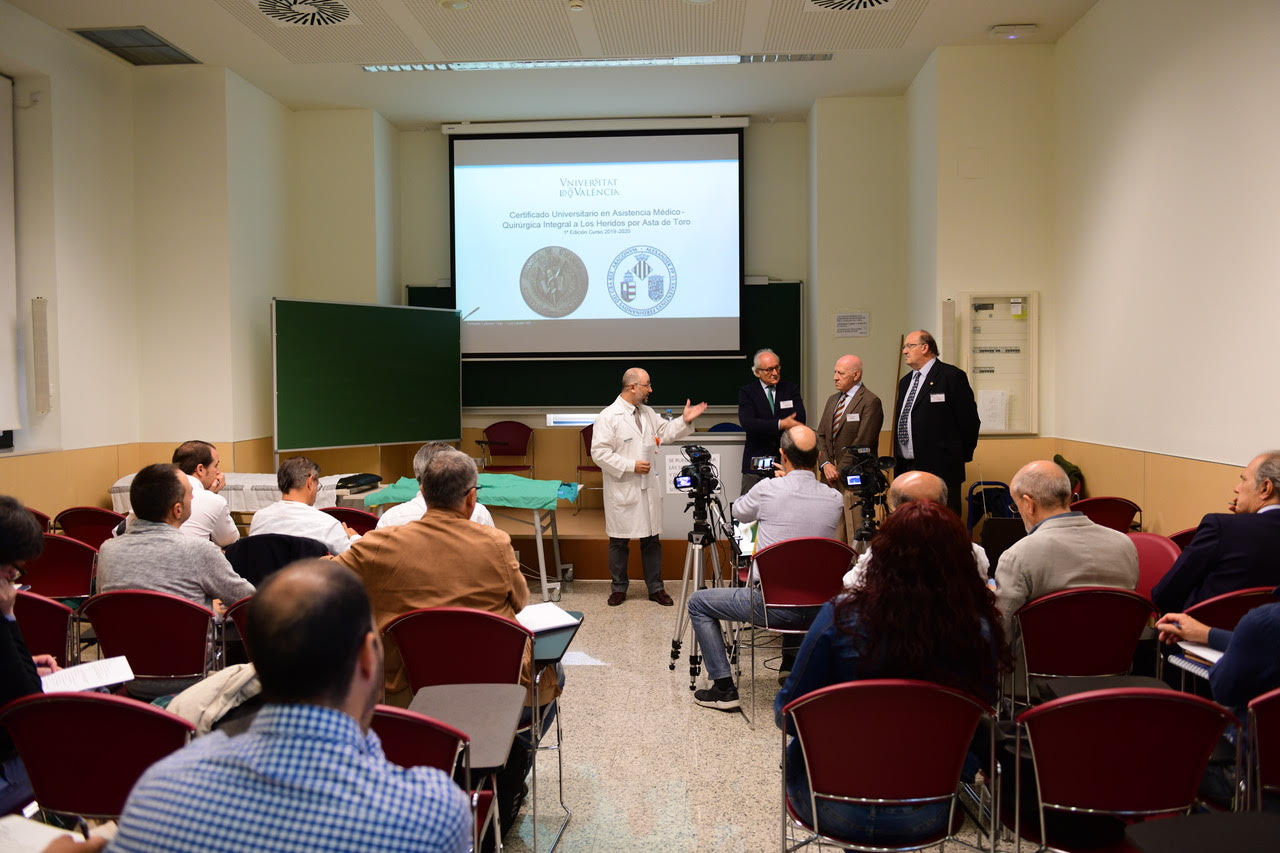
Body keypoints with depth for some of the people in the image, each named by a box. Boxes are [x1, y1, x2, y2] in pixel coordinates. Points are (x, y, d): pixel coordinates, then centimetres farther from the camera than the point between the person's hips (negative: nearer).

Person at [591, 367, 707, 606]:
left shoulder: (647, 413, 10)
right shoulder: (608, 417, -12)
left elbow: (665, 431, 19)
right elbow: (599, 453, -15)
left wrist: (685, 421, 3)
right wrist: (630, 466, -18)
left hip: (649, 488, 6)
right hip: (622, 490, -6)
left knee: (652, 540, 11)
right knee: (619, 542, 7)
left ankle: (655, 588, 22)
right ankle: (618, 588, 21)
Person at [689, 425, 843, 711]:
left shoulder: (768, 489, -13)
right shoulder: (835, 500, -3)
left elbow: (739, 512, 9)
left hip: (769, 605, -5)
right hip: (817, 608, 5)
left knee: (698, 603, 14)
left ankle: (723, 688, 11)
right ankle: (793, 664, 42)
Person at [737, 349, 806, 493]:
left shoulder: (791, 389, 9)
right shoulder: (746, 392, 3)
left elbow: (799, 420, -2)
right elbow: (747, 423, -13)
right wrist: (780, 424, -21)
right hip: (756, 463, -1)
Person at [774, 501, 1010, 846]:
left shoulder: (842, 615, -22)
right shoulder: (979, 628, -17)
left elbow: (788, 713, -12)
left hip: (836, 809, -2)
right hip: (926, 816, 3)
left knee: (797, 752, 30)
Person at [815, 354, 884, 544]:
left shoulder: (870, 402, -8)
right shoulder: (832, 400, 17)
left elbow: (862, 443, -14)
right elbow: (821, 435, 15)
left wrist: (840, 470, -11)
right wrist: (825, 464, 0)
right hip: (831, 475, 7)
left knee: (855, 534, -6)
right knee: (833, 533, 5)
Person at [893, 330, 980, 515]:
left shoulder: (952, 376, -6)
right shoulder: (905, 381, 19)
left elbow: (969, 419, -7)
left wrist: (963, 456, -1)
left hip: (940, 470, -7)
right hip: (906, 469, 8)